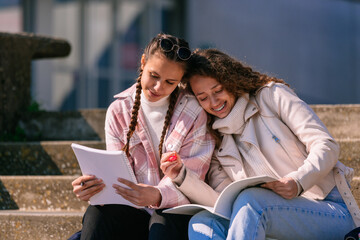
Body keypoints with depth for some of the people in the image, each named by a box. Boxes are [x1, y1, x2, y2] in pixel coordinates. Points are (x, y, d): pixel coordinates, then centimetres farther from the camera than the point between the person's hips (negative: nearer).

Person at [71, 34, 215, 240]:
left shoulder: (194, 112, -2)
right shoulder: (119, 111, 7)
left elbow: (190, 175, -9)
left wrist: (157, 195, -32)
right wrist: (91, 187, -23)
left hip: (176, 212, -2)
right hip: (135, 213, 2)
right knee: (96, 215, -29)